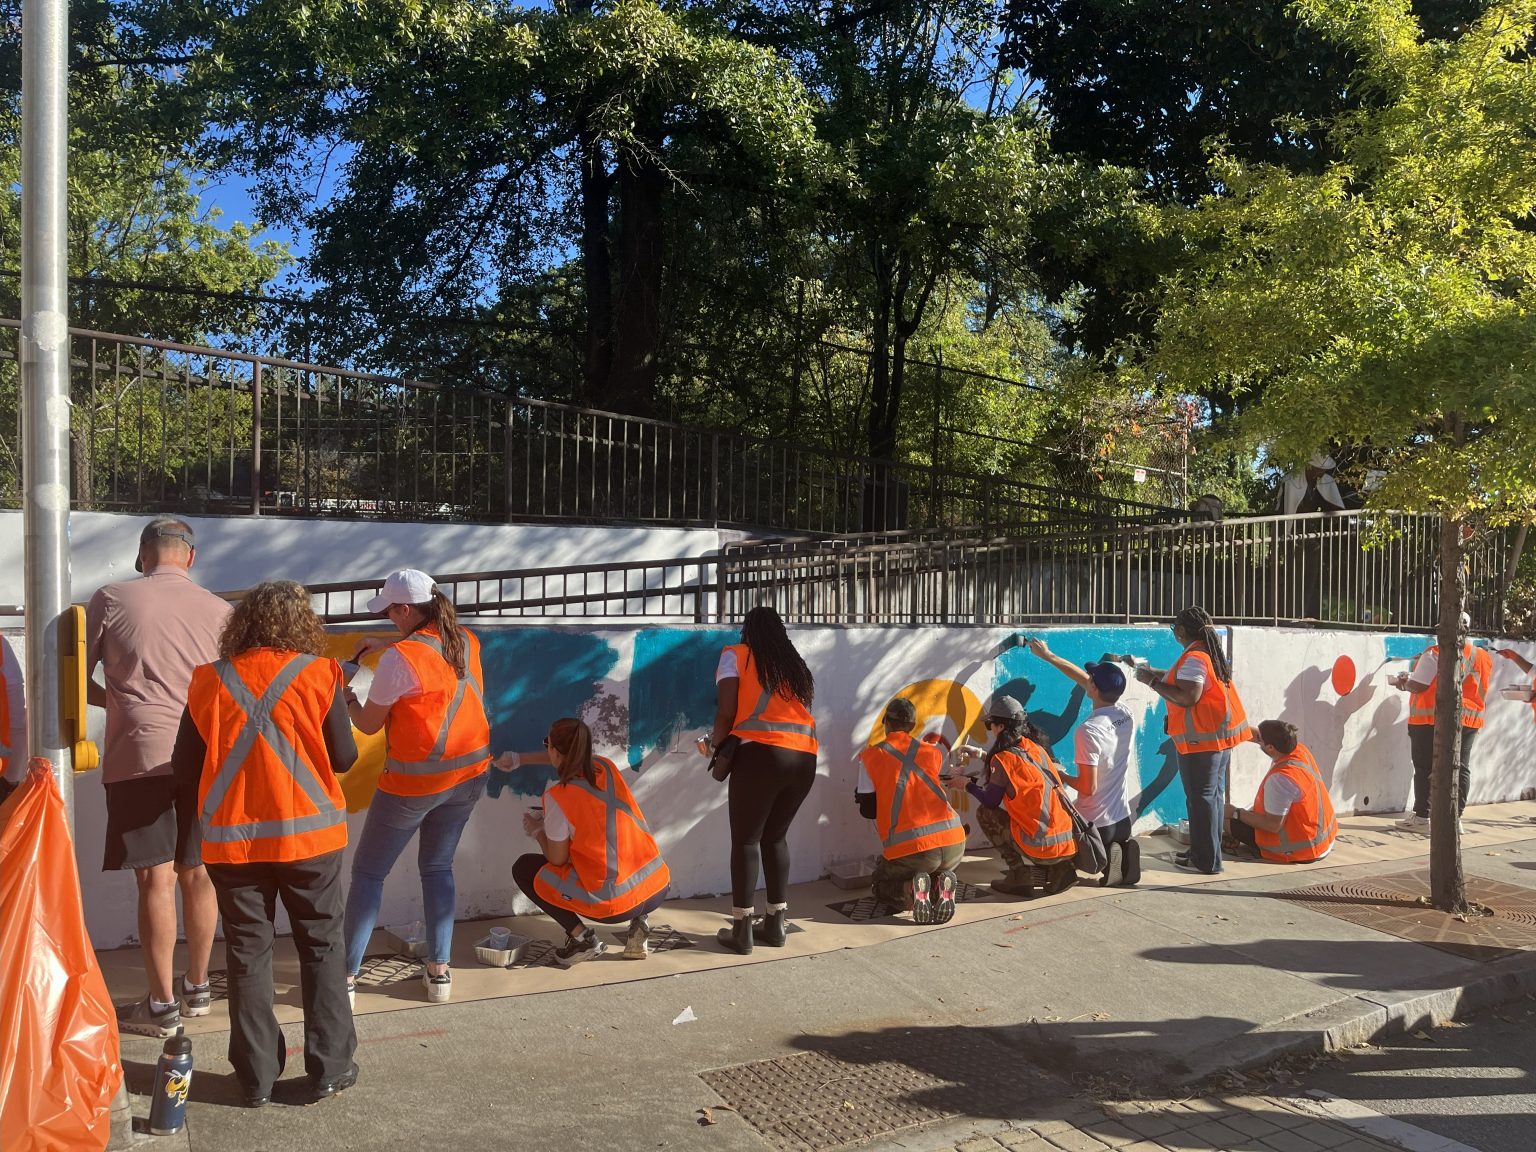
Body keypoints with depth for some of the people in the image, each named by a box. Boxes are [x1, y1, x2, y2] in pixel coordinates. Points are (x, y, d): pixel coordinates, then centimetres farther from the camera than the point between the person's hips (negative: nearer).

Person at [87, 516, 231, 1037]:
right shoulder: (219, 610, 4)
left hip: (139, 755, -3)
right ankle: (197, 989, 26)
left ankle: (162, 1006, 6)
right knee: (197, 873, 13)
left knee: (156, 878, 0)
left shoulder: (112, 599, 0)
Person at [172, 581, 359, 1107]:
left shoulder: (209, 681, 1)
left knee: (247, 951, 11)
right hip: (308, 833, -1)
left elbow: (184, 768, 3)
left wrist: (186, 836, 15)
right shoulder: (318, 674, -6)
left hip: (231, 840, 2)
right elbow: (344, 757, -2)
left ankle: (256, 1076, 17)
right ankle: (329, 1067, 15)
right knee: (322, 946, 11)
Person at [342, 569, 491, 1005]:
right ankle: (439, 969, 18)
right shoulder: (467, 643, 0)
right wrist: (382, 654, 17)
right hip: (468, 773, 6)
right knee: (438, 867, 20)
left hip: (414, 781, -6)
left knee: (367, 873, 10)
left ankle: (346, 977, 12)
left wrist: (344, 688, 11)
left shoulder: (400, 657, -18)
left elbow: (368, 724, -6)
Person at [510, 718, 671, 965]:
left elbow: (557, 859, -3)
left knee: (524, 868, 13)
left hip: (614, 902, -6)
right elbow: (573, 760, 29)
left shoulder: (558, 795, -12)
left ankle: (582, 937, 3)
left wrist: (537, 831, 16)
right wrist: (520, 759, 39)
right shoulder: (606, 766, 6)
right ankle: (639, 920, 16)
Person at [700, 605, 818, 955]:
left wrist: (714, 742, 17)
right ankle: (776, 923, 20)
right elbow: (800, 710, 15)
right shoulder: (797, 665, 24)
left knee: (746, 839, 3)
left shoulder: (736, 655, 9)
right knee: (775, 836, 18)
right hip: (805, 758, 5)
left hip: (761, 754, -5)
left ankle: (742, 930, 5)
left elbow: (727, 713, 0)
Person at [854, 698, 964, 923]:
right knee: (937, 871, 36)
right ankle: (943, 885, 1)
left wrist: (860, 794, 29)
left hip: (908, 849, -3)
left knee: (881, 885, 27)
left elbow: (868, 810, 8)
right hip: (953, 843, 3)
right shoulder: (933, 752, 14)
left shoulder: (870, 756, 5)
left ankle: (911, 891, -6)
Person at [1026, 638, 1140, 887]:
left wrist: (1061, 776, -2)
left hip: (1094, 824, -6)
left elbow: (1088, 787, -21)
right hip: (1123, 819, 6)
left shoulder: (1088, 731, -24)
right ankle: (1120, 851, 2)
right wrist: (1047, 656, 18)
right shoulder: (1127, 716, -1)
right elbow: (1085, 680, 11)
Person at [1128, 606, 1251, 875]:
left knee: (1201, 798, -4)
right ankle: (1206, 853, 24)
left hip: (1202, 741, -10)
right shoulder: (1210, 652, 13)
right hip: (1219, 736, 10)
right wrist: (1154, 671, 23)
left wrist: (1152, 682, -15)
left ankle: (1206, 861, 1)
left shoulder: (1194, 658, -17)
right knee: (1213, 795, 15)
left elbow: (1187, 697, -24)